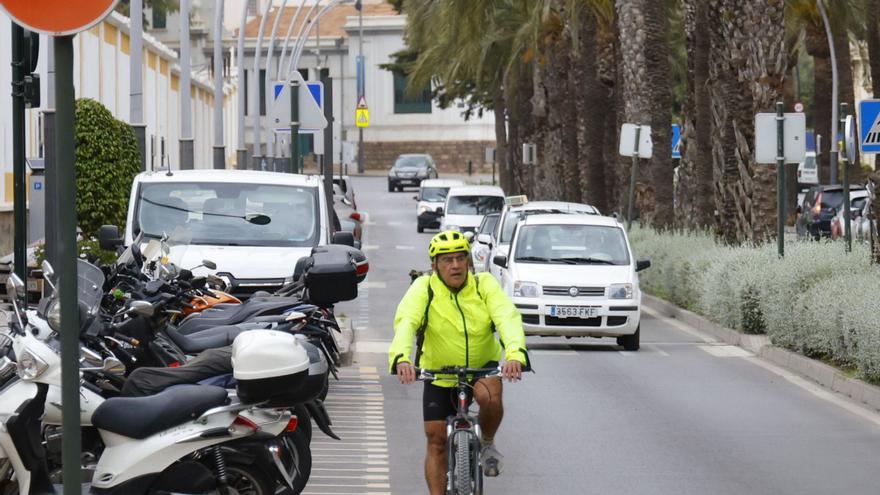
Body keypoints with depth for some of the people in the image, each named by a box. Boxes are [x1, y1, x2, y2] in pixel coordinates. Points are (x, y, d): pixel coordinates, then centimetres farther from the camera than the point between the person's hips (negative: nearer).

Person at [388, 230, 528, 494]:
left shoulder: (485, 285, -14)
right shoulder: (424, 289, -15)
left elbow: (508, 317, -29)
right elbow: (405, 322, -31)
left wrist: (515, 354, -50)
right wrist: (401, 358, -52)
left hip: (483, 366, -1)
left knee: (489, 396, -32)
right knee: (436, 440, -1)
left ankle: (488, 444, -2)